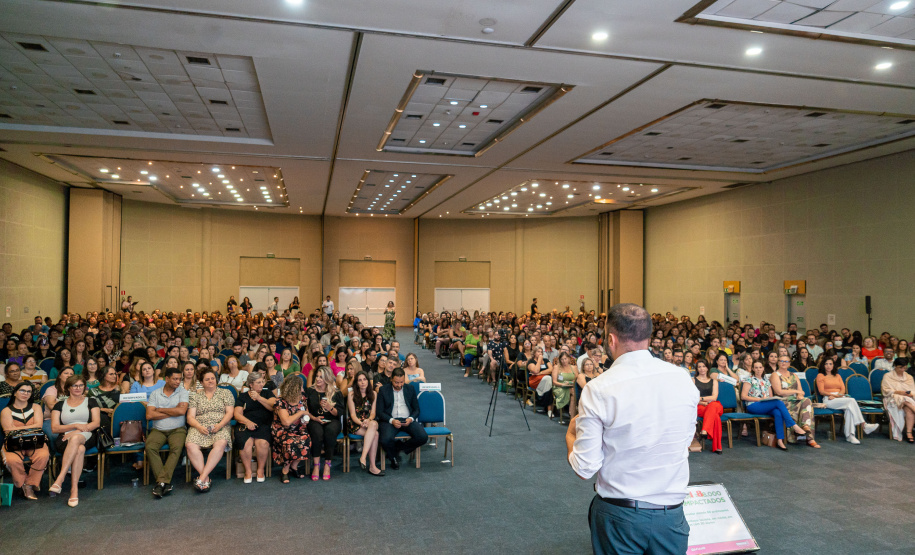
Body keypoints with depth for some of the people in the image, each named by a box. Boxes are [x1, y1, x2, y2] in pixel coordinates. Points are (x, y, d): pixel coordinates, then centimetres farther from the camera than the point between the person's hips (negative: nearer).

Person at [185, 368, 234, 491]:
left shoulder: (225, 393, 14)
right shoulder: (195, 397, 18)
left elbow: (229, 413, 5)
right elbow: (190, 417, 9)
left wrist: (220, 425, -13)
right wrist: (199, 427, -11)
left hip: (220, 427, -1)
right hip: (199, 427, 1)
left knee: (221, 443, -35)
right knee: (190, 445, -32)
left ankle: (202, 477, -35)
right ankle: (206, 478, -30)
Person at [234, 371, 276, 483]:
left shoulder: (267, 393, 19)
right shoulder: (243, 396, 17)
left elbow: (273, 407, 2)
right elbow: (237, 414, 7)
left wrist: (259, 398, -9)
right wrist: (247, 422, -12)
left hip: (264, 426, 0)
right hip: (246, 426, 0)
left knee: (263, 442, -31)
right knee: (247, 442, -31)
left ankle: (261, 470, -11)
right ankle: (247, 471, -14)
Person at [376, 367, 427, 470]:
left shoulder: (410, 390, 14)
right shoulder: (383, 390, 5)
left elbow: (416, 409, 15)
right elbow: (379, 411, 1)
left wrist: (411, 418, -8)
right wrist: (391, 420, -16)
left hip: (407, 420, 3)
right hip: (390, 420, -2)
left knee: (423, 437, -24)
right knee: (385, 440, -34)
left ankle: (397, 448, 3)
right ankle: (393, 457, 3)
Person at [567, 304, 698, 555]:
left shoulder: (597, 390, -19)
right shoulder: (683, 379, -7)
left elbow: (585, 469, -14)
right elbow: (686, 439, 9)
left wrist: (571, 435, 5)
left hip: (618, 515, -2)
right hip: (671, 513, 3)